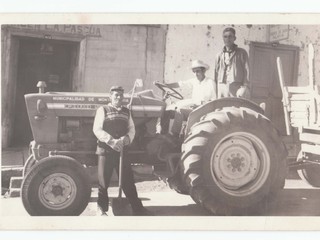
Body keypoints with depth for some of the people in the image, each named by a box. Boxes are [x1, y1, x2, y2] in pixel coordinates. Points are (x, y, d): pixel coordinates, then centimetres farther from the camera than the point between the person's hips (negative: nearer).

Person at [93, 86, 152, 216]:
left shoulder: (126, 112, 14)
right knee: (104, 180, 3)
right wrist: (111, 141, -20)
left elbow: (131, 129, 11)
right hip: (105, 150, -4)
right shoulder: (103, 110, -1)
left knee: (128, 180, 5)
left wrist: (127, 138, -11)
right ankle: (102, 209, 18)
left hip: (121, 150, 4)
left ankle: (137, 208, 12)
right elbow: (97, 129, -9)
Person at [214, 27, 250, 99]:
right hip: (222, 87, 3)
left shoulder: (241, 53, 10)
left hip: (237, 87, -3)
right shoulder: (219, 55, 18)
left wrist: (245, 87, -10)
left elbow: (246, 71, 2)